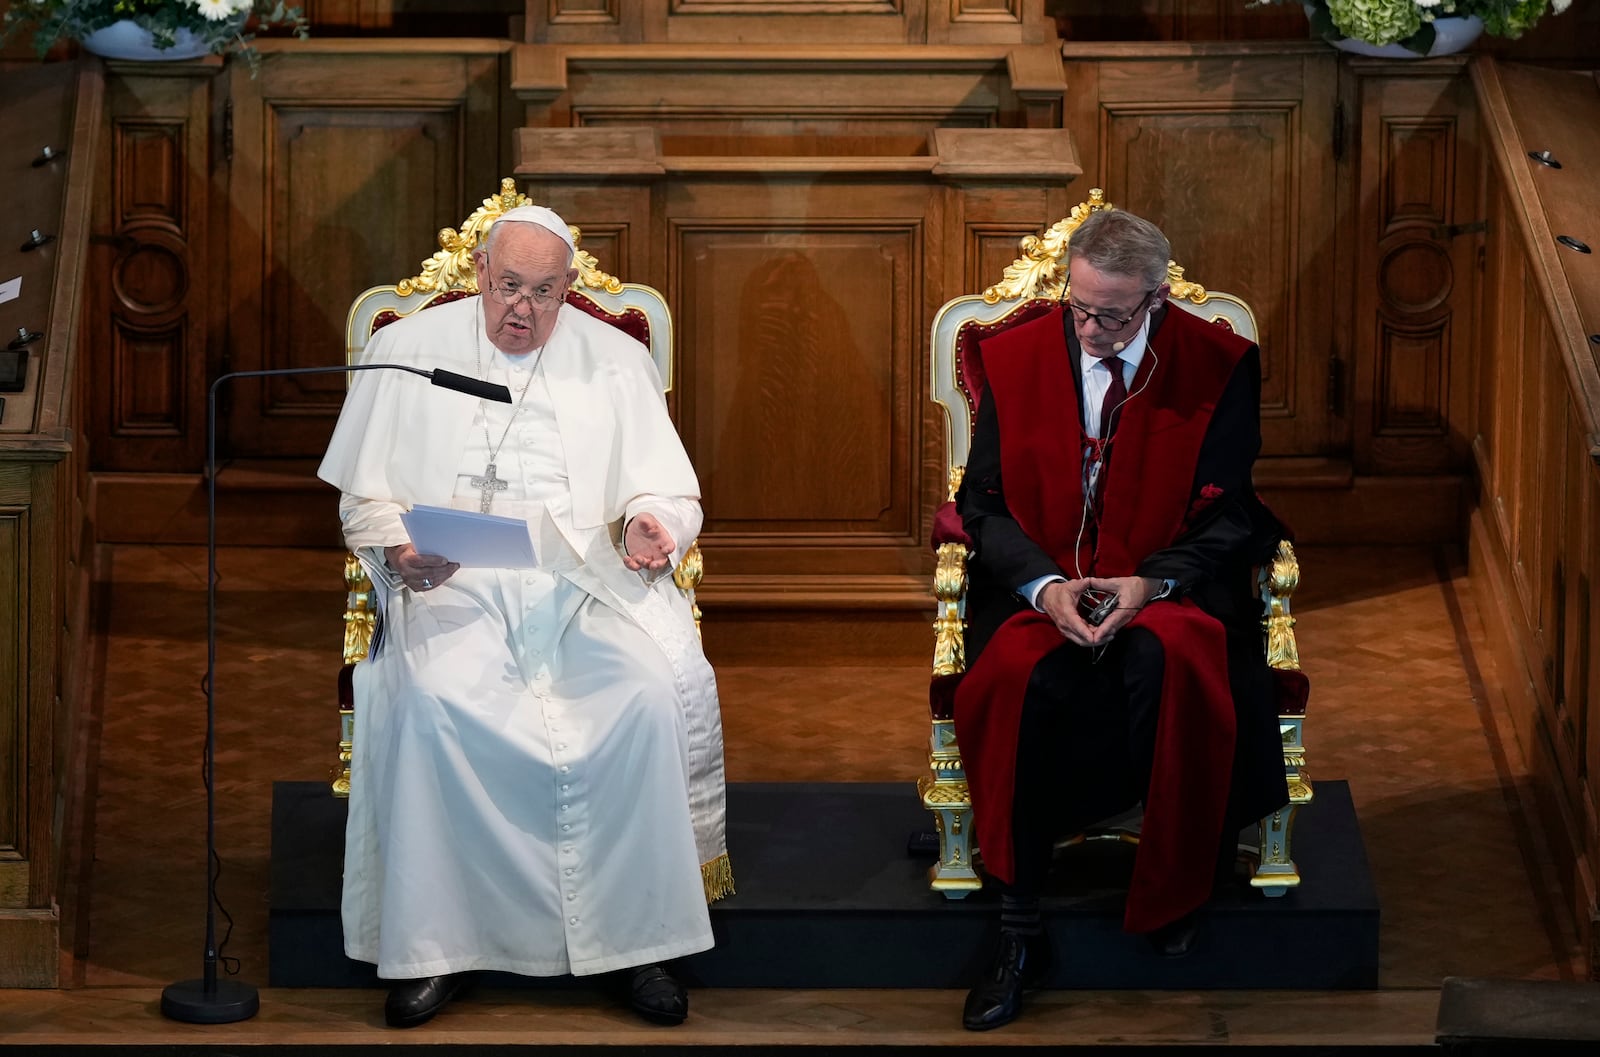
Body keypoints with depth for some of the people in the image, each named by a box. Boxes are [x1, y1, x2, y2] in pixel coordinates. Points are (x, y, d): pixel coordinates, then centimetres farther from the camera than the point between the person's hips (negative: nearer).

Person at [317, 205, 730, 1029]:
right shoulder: (407, 351, 12)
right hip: (453, 584, -1)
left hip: (588, 580, 1)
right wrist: (398, 547, -11)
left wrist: (648, 522, -11)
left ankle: (636, 940, -20)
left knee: (650, 691, -30)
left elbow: (672, 496, 13)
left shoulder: (614, 360, 14)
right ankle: (435, 946, -23)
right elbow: (365, 499, 11)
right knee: (431, 701, -33)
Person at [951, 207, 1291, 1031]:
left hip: (1165, 592, -1)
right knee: (1021, 677, -33)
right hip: (1039, 588, 1)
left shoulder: (1218, 367, -1)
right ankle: (1018, 929, -23)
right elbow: (984, 502, 5)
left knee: (1171, 663, -37)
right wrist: (1043, 586, -14)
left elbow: (1233, 516, -1)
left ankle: (1173, 897, -15)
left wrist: (1150, 585, -19)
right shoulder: (1016, 359, 5)